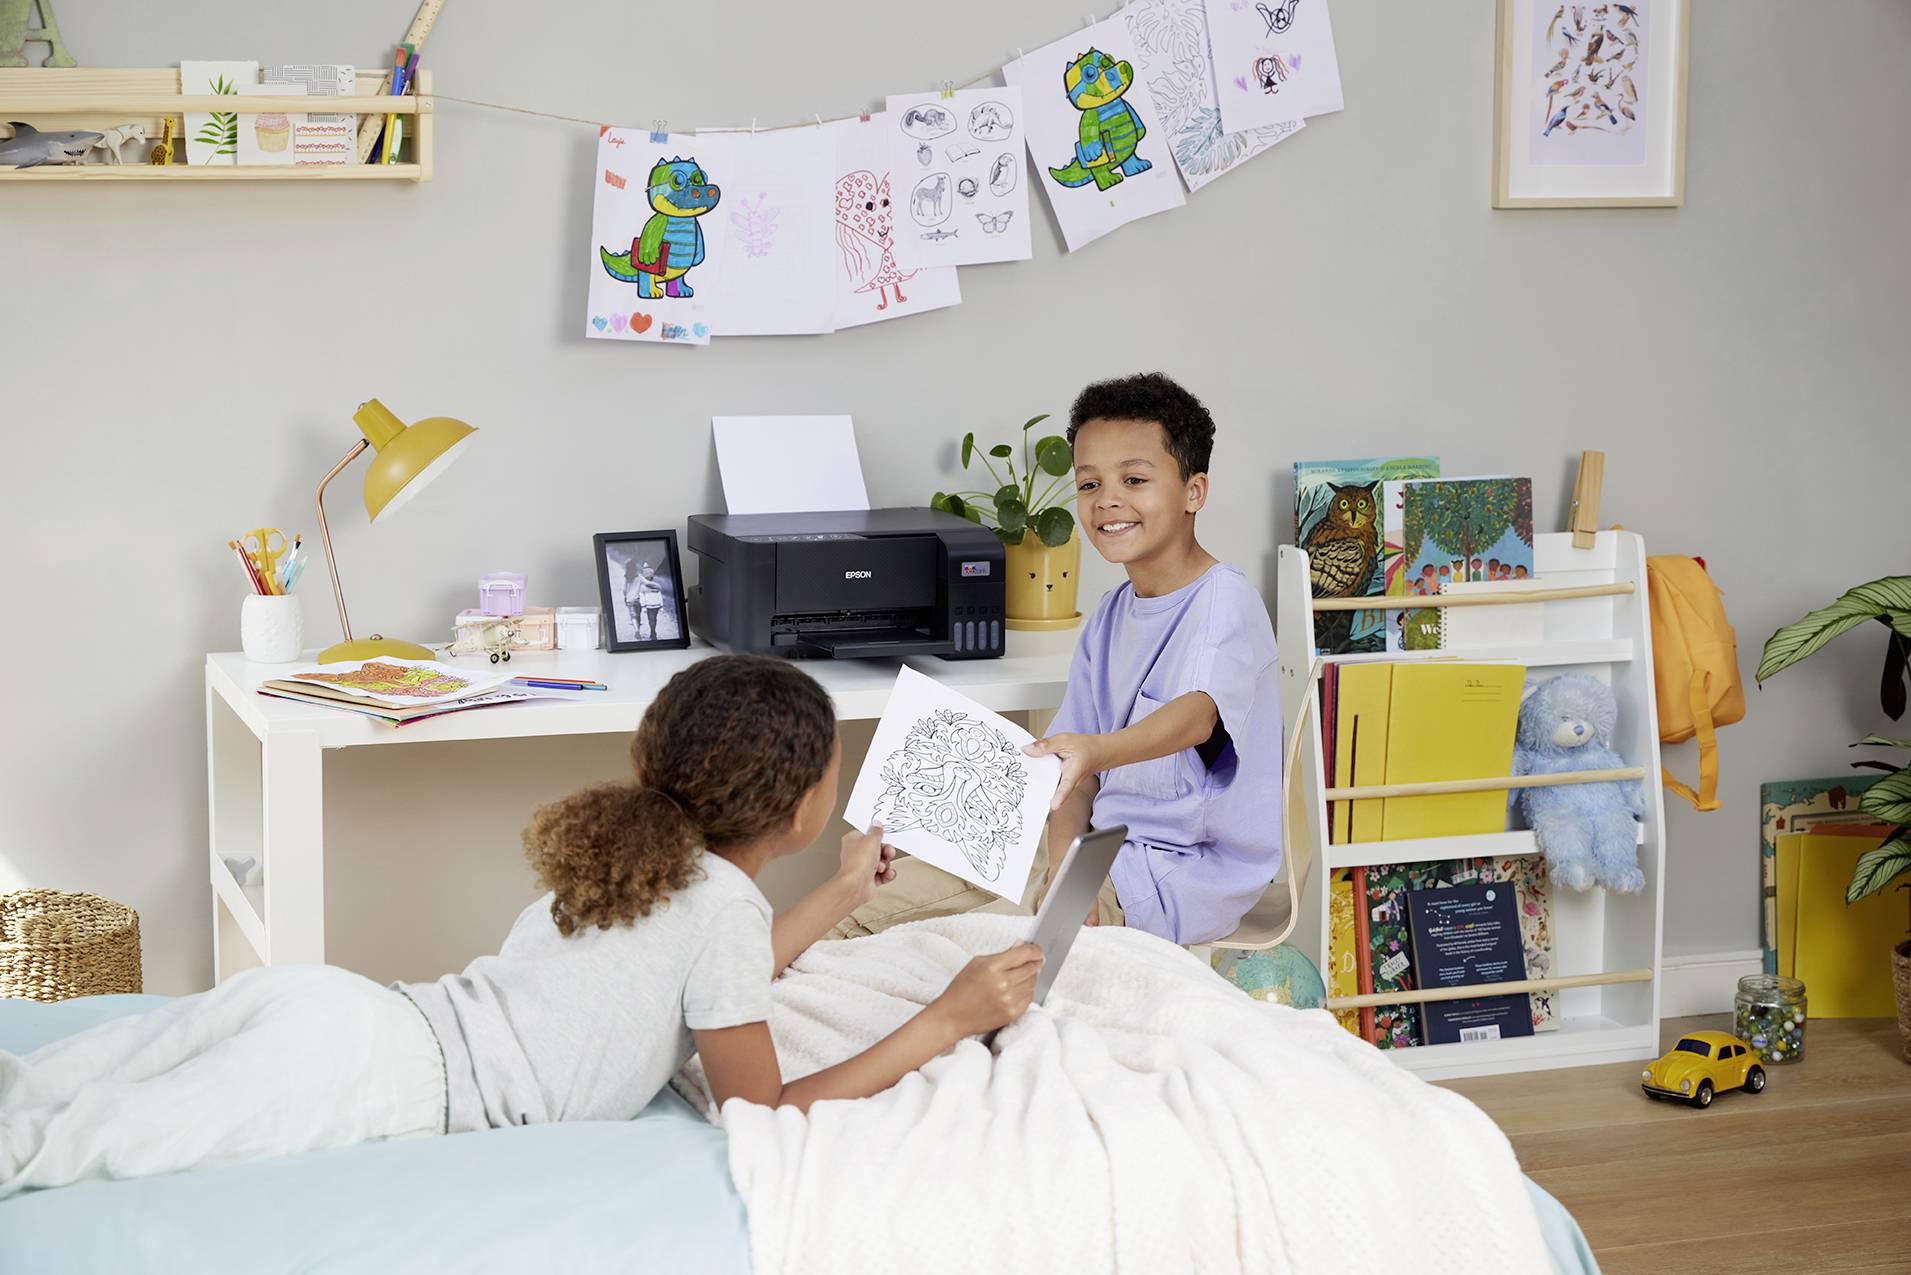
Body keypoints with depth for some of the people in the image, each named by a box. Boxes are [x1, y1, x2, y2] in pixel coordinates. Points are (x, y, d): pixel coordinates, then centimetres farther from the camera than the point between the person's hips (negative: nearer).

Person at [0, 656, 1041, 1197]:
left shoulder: (640, 850, 19)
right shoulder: (725, 904, -7)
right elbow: (766, 1114, -3)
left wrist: (839, 896, 43)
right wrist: (944, 1023, -4)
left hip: (329, 1008, 8)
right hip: (381, 1078, -8)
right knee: (90, 1142, -16)